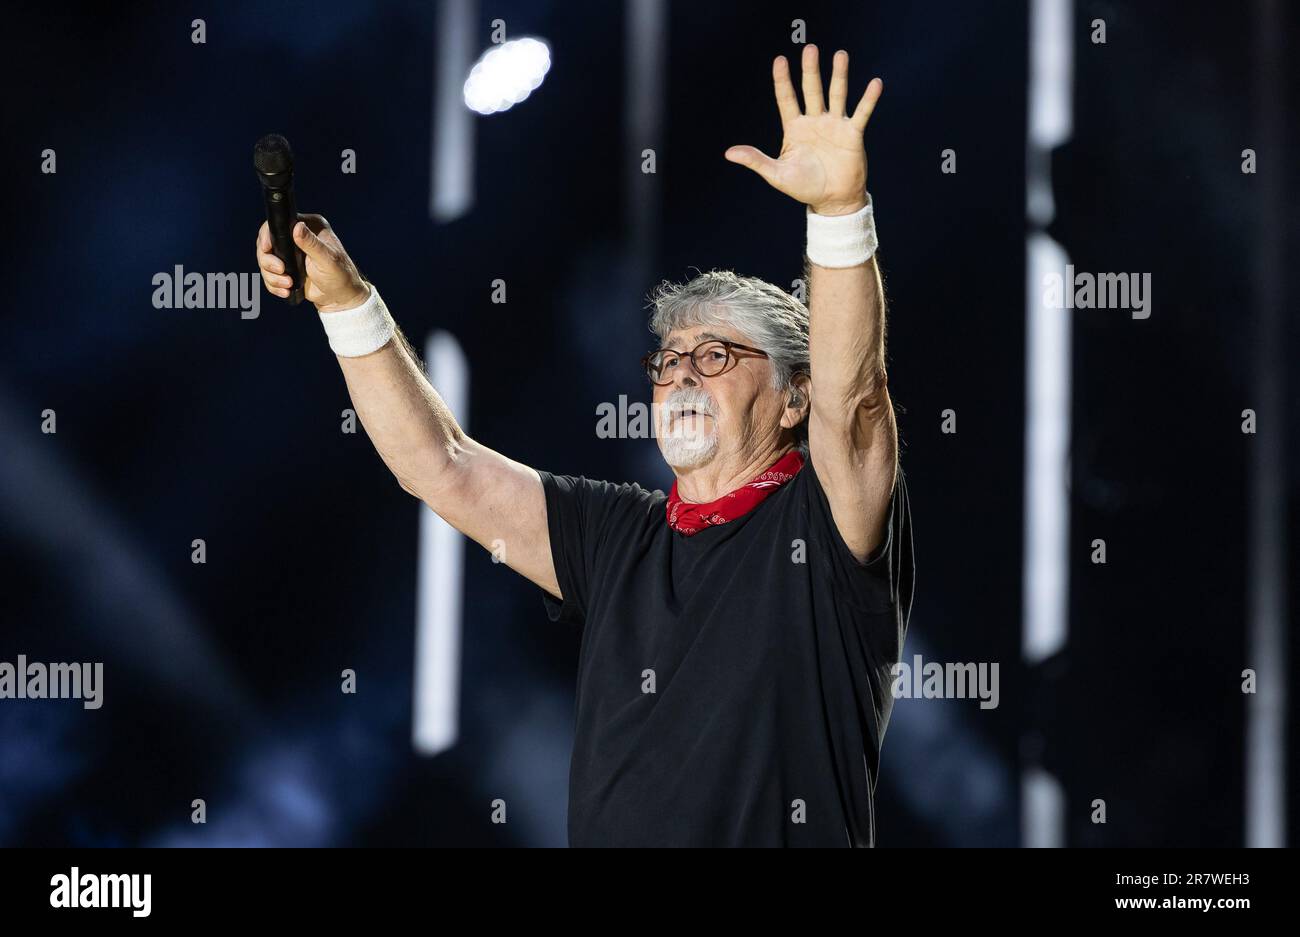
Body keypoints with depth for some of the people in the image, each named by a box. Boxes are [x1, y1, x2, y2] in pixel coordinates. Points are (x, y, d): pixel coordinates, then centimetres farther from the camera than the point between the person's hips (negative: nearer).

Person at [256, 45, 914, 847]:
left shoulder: (823, 527, 0)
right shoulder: (617, 538, 14)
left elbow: (848, 400, -18)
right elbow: (441, 466, 13)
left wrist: (840, 210, -29)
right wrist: (344, 299, 7)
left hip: (797, 831, -4)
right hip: (606, 830, 4)